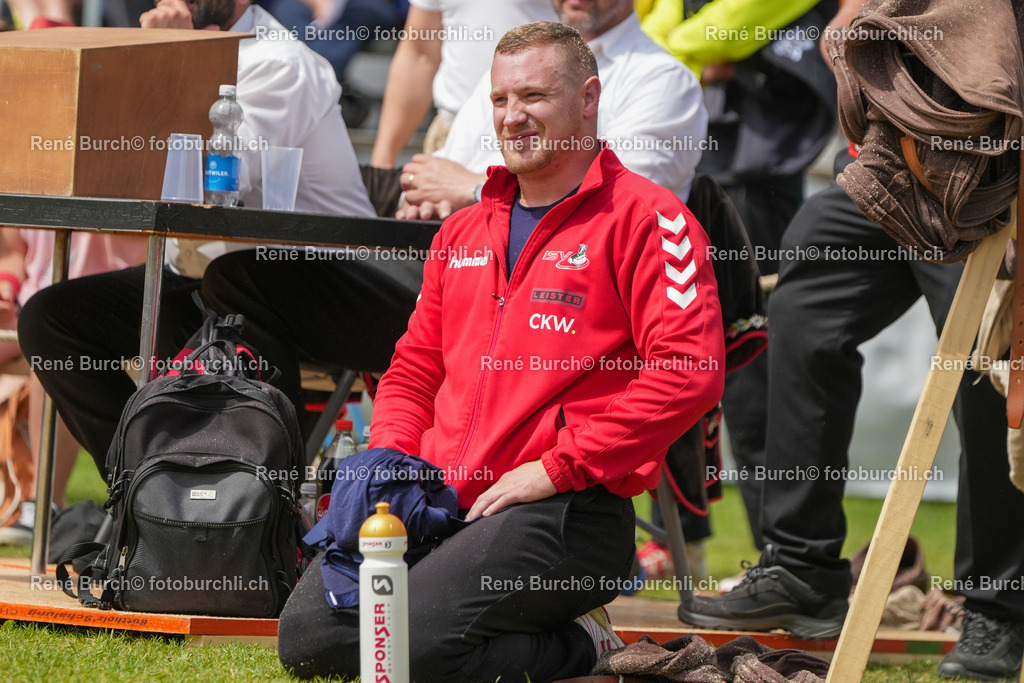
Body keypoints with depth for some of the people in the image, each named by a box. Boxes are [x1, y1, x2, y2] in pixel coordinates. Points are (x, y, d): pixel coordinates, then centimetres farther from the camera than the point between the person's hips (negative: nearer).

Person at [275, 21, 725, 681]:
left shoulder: (645, 217, -4)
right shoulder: (464, 233, 22)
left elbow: (689, 369, -16)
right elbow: (413, 371, 29)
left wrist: (558, 467, -15)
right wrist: (392, 458, 7)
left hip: (566, 509, -8)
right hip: (441, 497, 8)